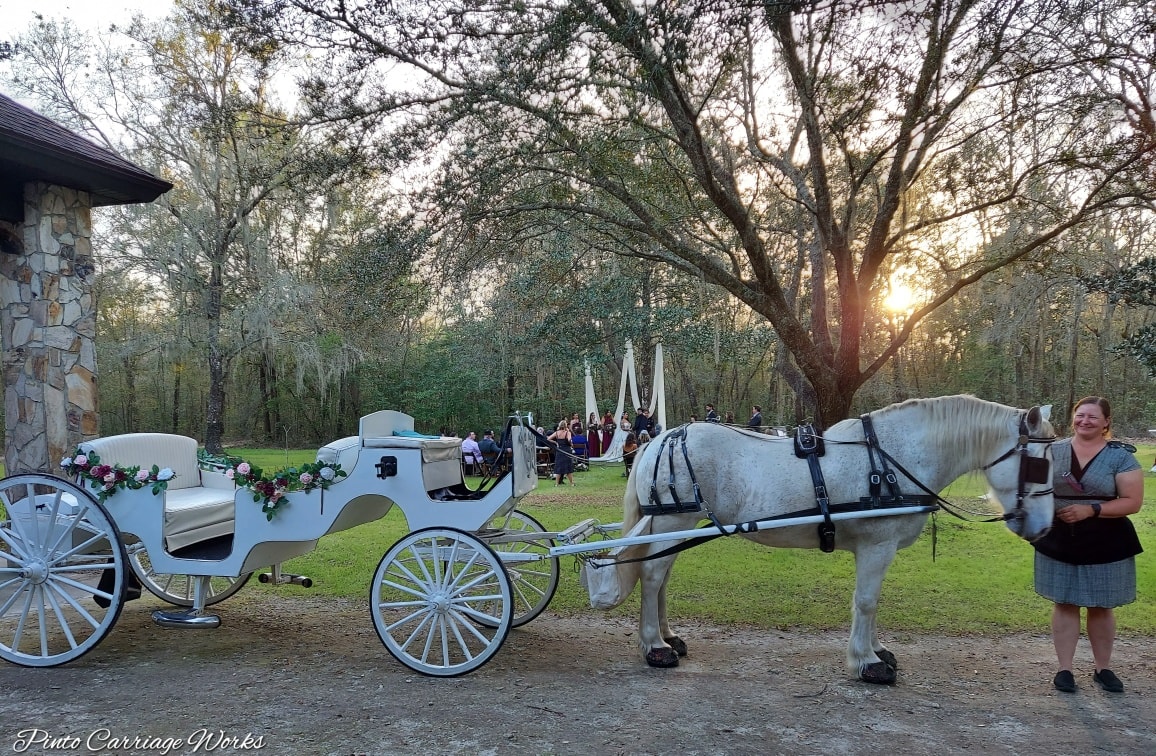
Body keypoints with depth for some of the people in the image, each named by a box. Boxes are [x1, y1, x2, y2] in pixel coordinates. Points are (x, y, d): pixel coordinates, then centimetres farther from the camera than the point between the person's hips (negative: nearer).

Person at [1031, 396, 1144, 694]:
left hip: (1105, 544, -2)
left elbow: (1133, 502, -11)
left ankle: (1103, 668, 27)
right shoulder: (1053, 451, 1)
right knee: (1064, 604, 8)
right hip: (1059, 541, 2)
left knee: (1101, 607, 11)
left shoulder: (1121, 456, -7)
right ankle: (1064, 669, 17)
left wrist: (1091, 510, -22)